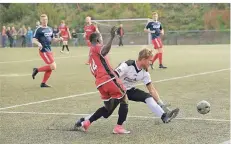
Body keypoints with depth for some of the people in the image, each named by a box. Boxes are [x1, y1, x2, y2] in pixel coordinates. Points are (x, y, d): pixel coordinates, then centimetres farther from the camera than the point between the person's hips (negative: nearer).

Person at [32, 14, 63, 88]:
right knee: (53, 66, -14)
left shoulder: (50, 29, 15)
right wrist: (38, 43, -32)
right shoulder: (39, 29, -8)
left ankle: (43, 83, 16)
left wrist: (59, 39, 4)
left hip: (49, 50, 8)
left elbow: (52, 39, 23)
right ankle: (37, 70, 0)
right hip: (43, 51, -8)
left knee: (50, 68, 7)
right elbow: (34, 40, -12)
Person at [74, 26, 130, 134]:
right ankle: (119, 127, -1)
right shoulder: (97, 47, -1)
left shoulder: (91, 52, 27)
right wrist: (112, 37, -36)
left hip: (100, 83, 9)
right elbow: (104, 52, -27)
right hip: (108, 79, -9)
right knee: (124, 99, 3)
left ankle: (86, 123, 12)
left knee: (108, 108, 17)